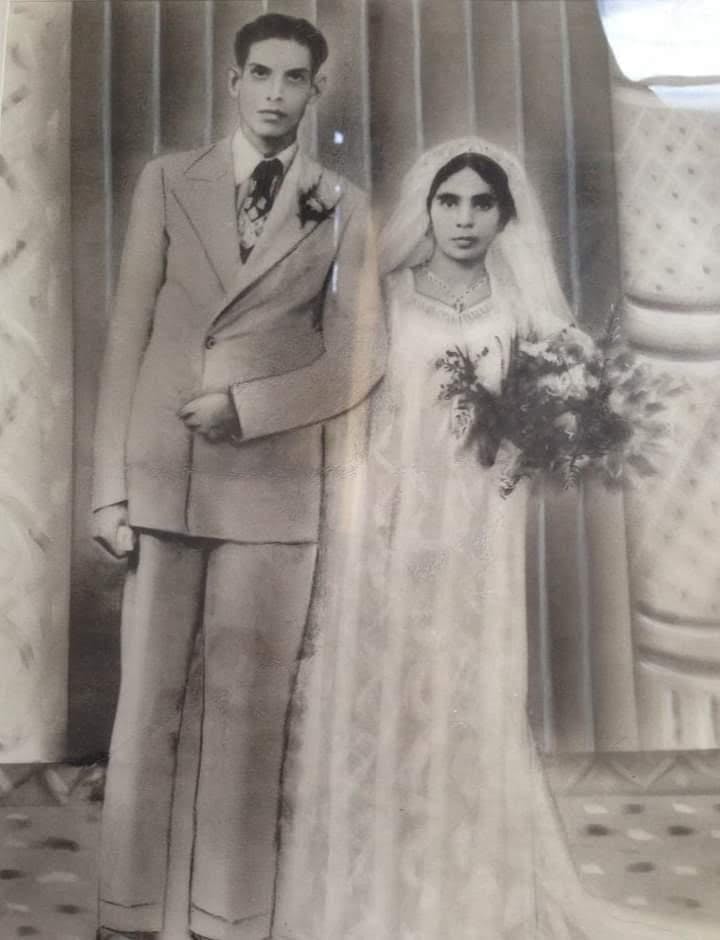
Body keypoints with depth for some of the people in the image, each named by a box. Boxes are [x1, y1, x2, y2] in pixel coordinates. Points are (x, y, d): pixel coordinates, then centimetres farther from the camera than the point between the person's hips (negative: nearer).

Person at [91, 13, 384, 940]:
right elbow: (127, 336, 4)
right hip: (161, 474, 1)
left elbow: (357, 359, 3)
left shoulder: (343, 208, 8)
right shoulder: (166, 181, 9)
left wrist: (243, 405, -11)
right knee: (146, 704, 6)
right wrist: (109, 485, -3)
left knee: (249, 712, 4)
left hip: (273, 484, 0)